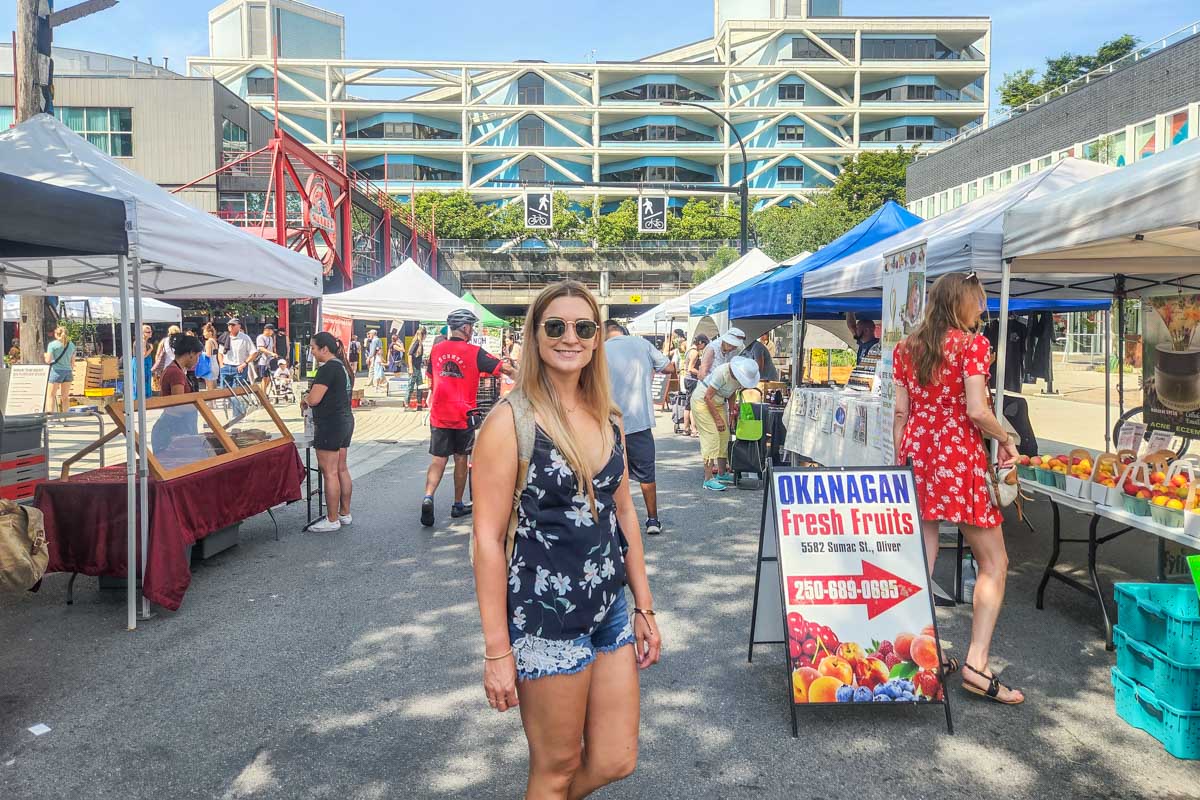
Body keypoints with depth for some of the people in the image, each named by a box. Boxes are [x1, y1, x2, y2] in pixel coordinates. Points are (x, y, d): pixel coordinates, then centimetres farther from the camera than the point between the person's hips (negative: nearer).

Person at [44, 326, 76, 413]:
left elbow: (48, 361, -7)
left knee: (52, 395, 5)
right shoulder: (71, 344, 7)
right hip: (68, 371, 4)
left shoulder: (52, 344, -5)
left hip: (57, 371, -4)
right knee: (65, 397, 9)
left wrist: (44, 357, 15)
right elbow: (72, 362, 9)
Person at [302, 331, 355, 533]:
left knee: (329, 472, -3)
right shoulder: (343, 367, 12)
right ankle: (345, 514, 24)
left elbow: (314, 399, -22)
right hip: (346, 420, 10)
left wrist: (304, 399, -1)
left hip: (329, 424, -10)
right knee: (341, 469, 15)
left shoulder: (328, 369, -18)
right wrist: (310, 399, 14)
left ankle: (332, 520, 3)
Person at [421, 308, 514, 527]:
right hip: (463, 415, -3)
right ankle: (458, 505, 21)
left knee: (438, 460, 6)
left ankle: (428, 497, -16)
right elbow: (504, 369, -9)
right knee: (461, 460, 11)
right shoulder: (474, 352, -10)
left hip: (439, 416, 3)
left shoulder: (436, 350, 4)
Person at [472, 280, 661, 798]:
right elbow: (488, 538, -14)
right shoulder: (510, 421, -14)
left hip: (612, 612, 6)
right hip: (544, 621, -6)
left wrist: (644, 607, 12)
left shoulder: (607, 420, 5)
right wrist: (497, 651, -14)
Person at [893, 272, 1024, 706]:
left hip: (916, 457, 6)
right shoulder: (973, 344, -6)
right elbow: (977, 410, -14)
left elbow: (901, 412, 9)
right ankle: (976, 663, -2)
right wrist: (1006, 441, 3)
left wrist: (901, 459, 15)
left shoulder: (907, 348, 10)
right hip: (960, 458, -5)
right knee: (993, 563, 5)